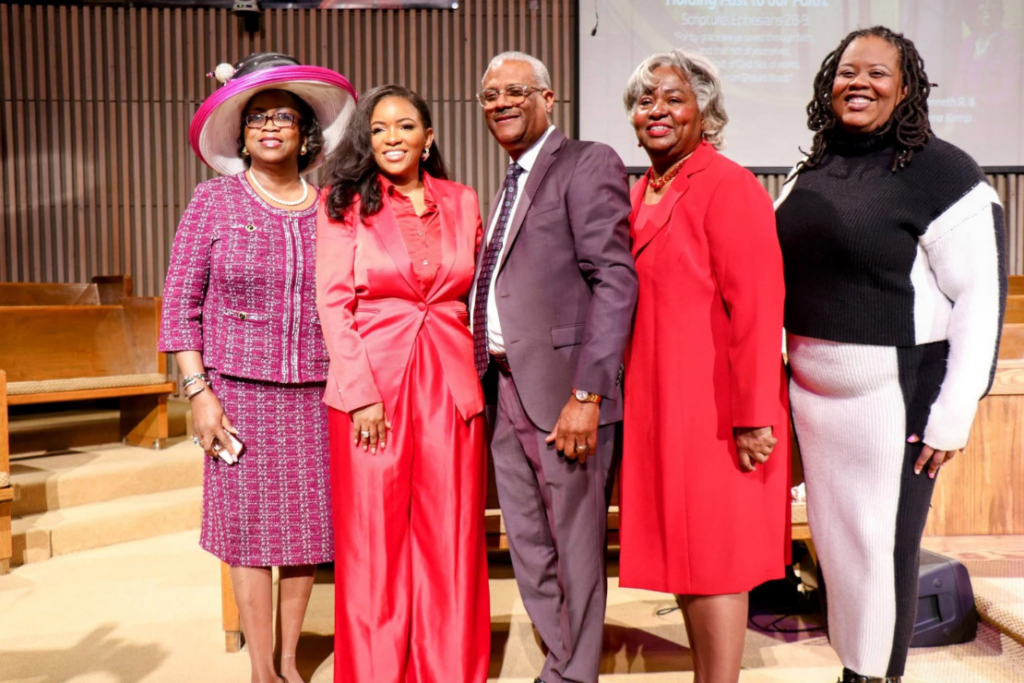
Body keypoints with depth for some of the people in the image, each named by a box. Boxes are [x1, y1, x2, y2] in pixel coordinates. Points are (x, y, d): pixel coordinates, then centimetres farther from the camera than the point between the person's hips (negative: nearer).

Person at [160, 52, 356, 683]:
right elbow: (182, 303, 0)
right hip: (241, 390, -1)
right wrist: (199, 391, -6)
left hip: (316, 393, 2)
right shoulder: (213, 201, 1)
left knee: (308, 524, 8)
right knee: (251, 529, 4)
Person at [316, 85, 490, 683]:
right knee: (373, 542, 6)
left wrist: (476, 376, 4)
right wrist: (361, 394, -10)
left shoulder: (462, 202, 10)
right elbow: (333, 302, -3)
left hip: (450, 386, 3)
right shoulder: (345, 203, 2)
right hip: (369, 385, -2)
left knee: (450, 540, 8)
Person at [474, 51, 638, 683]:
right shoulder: (511, 185, 20)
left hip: (564, 392, -8)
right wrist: (485, 380, 9)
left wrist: (587, 394, -21)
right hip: (507, 389, 8)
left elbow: (615, 279, -16)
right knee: (529, 549, 16)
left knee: (576, 549, 5)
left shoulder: (589, 163, -6)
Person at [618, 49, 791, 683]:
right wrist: (634, 398, 13)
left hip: (714, 405, -8)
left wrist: (755, 416, -20)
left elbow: (756, 305, -17)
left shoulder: (728, 185, -11)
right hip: (657, 401, 8)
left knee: (713, 556, 2)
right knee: (680, 550, 16)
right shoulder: (643, 192, 13)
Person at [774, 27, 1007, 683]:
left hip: (894, 393, -6)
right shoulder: (812, 173, 9)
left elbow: (981, 298, -12)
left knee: (884, 543, 4)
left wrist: (954, 415, -15)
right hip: (812, 389, 6)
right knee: (834, 532, 15)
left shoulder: (943, 172, -9)